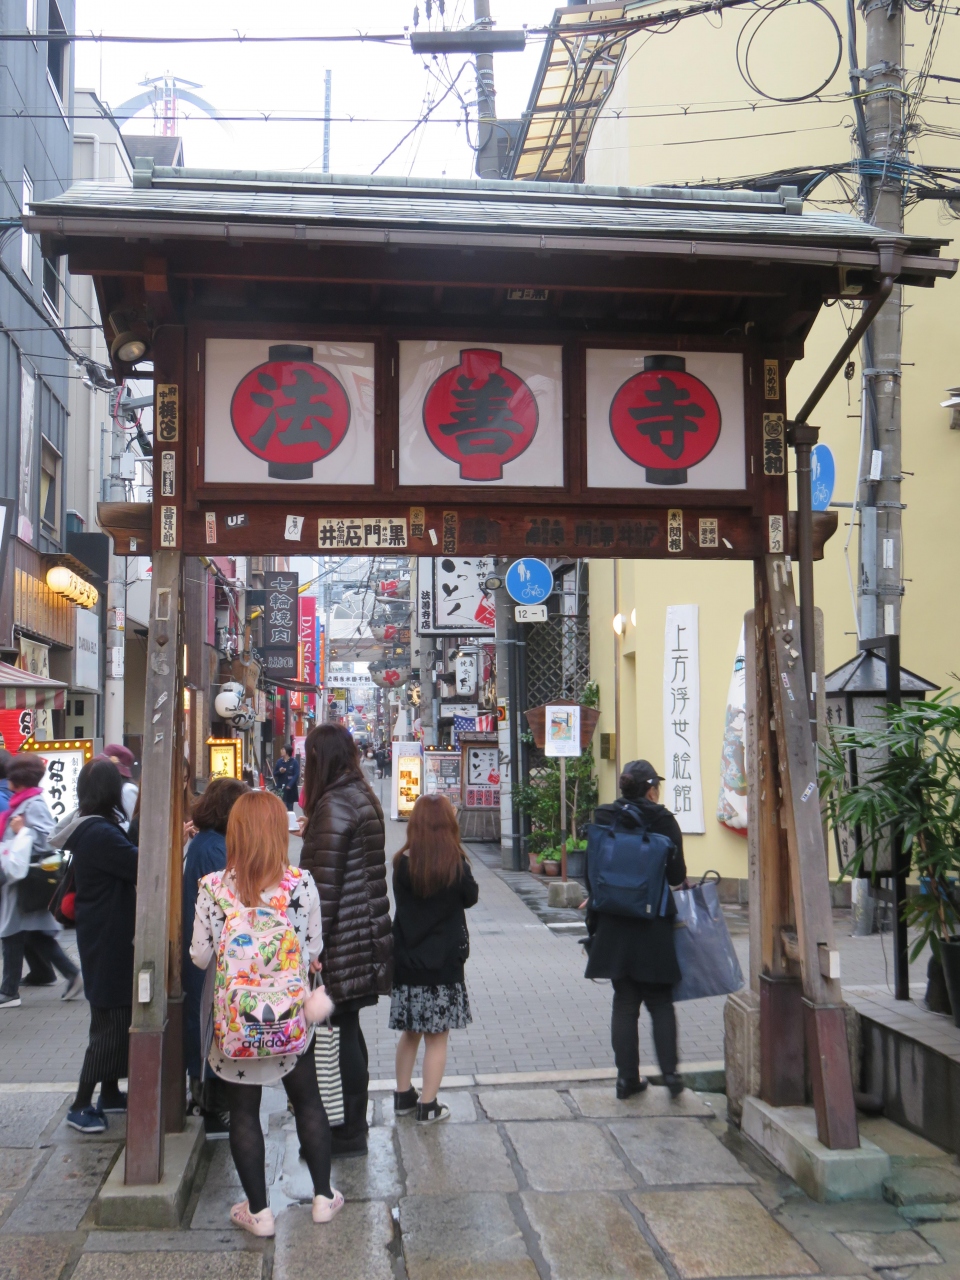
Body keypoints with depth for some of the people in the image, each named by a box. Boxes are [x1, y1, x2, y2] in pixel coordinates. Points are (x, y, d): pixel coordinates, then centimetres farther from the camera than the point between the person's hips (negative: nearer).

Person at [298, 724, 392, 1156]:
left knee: (340, 1031, 0)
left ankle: (348, 1132, 10)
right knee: (348, 1030, 17)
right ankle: (352, 1125, 28)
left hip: (341, 939, -9)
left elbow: (324, 881, -19)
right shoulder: (362, 797, 12)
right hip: (363, 933, 9)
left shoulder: (334, 805, -17)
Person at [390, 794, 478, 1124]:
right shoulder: (456, 864, -13)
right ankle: (428, 1106, 9)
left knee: (409, 1032, 18)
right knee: (437, 1037, 6)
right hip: (443, 961, -3)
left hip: (407, 961, 3)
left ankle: (403, 1096, 27)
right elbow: (471, 897, 3)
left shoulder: (403, 863, -7)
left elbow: (401, 903, 6)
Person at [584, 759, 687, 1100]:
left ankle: (627, 1077, 13)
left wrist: (595, 918, 12)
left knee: (624, 1003, 11)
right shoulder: (663, 820, -9)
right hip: (654, 926, -2)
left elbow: (592, 874, 3)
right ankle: (669, 1072, 7)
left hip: (613, 926, 3)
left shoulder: (602, 819, 0)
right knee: (660, 1002, 11)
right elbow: (677, 875, -8)